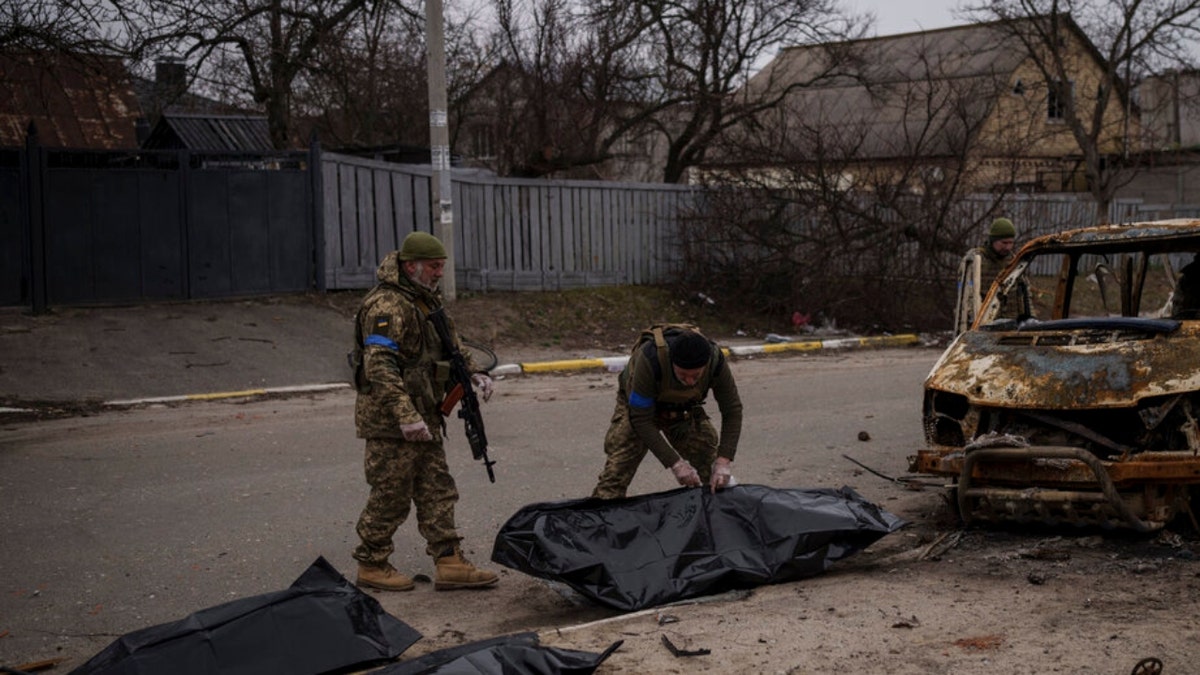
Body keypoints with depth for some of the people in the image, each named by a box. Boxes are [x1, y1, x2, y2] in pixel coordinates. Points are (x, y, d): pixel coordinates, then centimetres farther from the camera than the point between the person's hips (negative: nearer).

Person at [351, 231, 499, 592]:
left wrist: (474, 372, 11)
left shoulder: (427, 301, 14)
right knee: (390, 496, -1)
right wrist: (405, 416, -31)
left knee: (437, 491, 9)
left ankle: (449, 562, 12)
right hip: (390, 420, -10)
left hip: (422, 417, 10)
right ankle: (371, 565, 13)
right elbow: (380, 366, -26)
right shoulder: (387, 305, -18)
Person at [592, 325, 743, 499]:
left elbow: (732, 410, -18)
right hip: (638, 405, -3)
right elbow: (641, 419, -34)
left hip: (682, 409, 3)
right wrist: (675, 463, -36)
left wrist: (724, 461, -28)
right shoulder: (650, 359, -42)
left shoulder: (715, 360, -32)